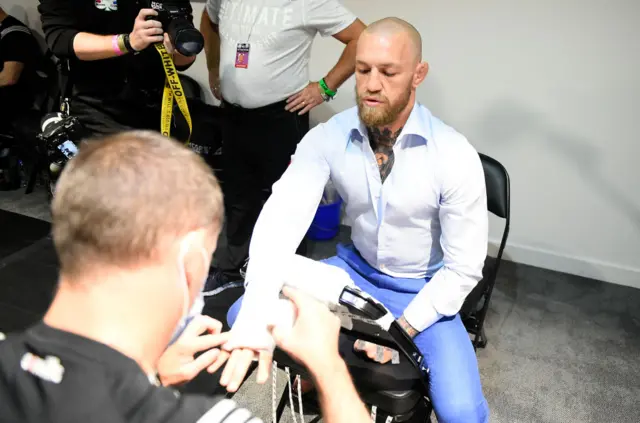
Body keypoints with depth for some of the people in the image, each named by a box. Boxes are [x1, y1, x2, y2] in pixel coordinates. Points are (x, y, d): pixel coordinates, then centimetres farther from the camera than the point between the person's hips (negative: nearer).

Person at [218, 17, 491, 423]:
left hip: (423, 288, -2)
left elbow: (464, 268, -17)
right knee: (240, 316, -6)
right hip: (355, 269, 3)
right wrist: (253, 326, -38)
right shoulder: (327, 138, -16)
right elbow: (280, 223, -27)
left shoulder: (456, 156, -22)